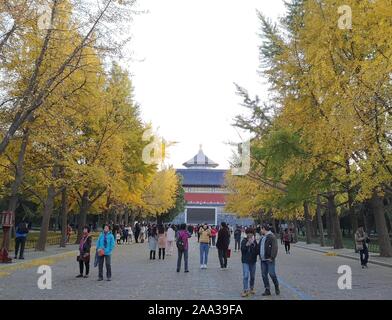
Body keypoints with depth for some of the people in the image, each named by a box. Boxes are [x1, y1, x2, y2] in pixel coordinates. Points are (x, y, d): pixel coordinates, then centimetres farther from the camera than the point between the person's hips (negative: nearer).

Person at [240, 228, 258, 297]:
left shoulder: (255, 241, 2)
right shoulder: (244, 241, -4)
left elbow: (257, 251, 2)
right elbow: (242, 249, -13)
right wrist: (247, 244, -24)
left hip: (253, 261, 3)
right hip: (245, 261, -3)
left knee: (252, 276, 14)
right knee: (245, 276, -10)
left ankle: (251, 288, 31)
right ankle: (245, 290, -5)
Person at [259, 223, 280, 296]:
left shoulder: (272, 236, -10)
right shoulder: (263, 237, 17)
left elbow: (274, 248, -17)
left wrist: (272, 257, -21)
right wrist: (260, 256, 13)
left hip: (269, 260, -8)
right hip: (263, 260, 8)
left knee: (272, 274, -7)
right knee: (264, 275, 7)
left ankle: (277, 288, 17)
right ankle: (267, 290, 15)